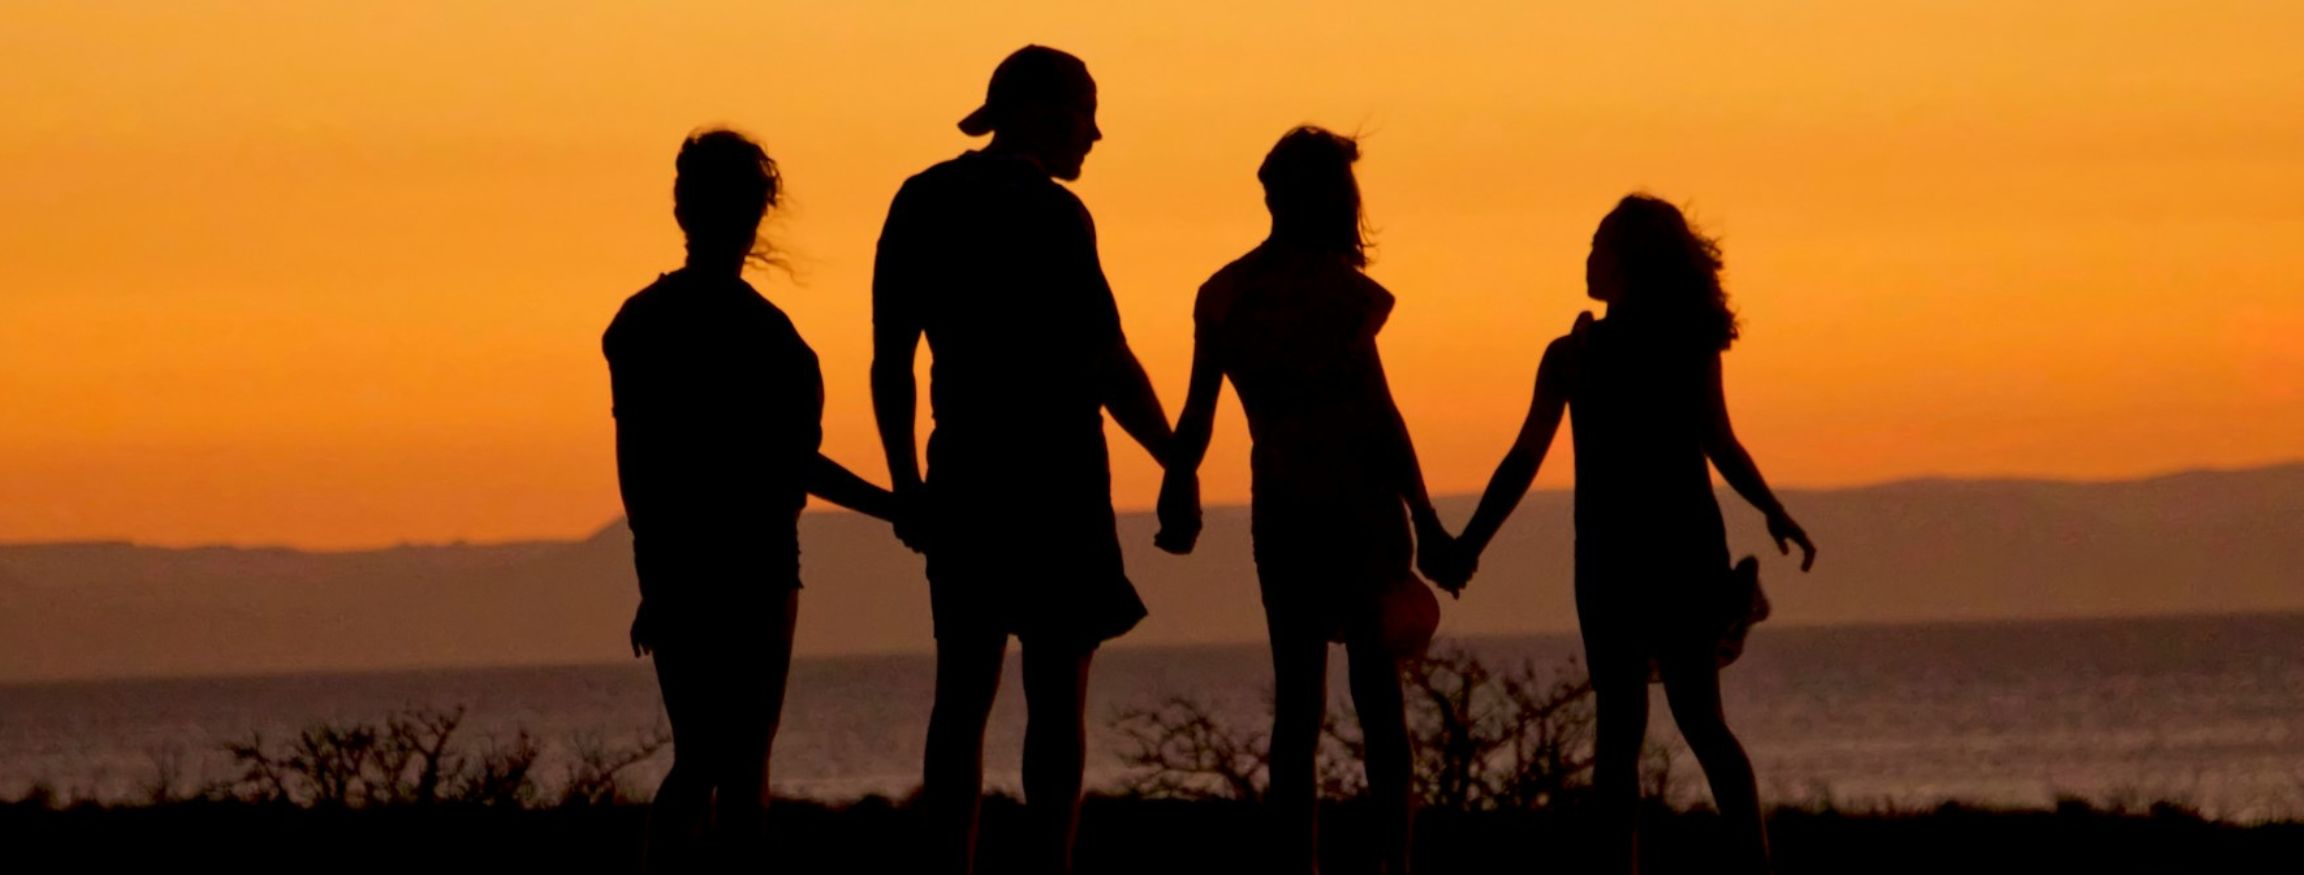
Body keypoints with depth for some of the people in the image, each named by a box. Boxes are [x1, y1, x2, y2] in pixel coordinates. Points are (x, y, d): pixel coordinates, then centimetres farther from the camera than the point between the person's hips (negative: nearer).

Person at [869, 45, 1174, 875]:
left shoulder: (921, 205, 8)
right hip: (1053, 476, -6)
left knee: (963, 688, 7)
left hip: (963, 470, 6)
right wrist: (1177, 463, -3)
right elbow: (1106, 363, -13)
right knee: (1056, 690, -3)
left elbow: (890, 360, 11)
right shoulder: (1049, 214, -11)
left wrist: (907, 484, 17)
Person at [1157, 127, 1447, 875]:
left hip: (1282, 516, 4)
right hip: (1359, 508, -4)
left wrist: (1178, 498, 20)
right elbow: (1377, 412, -11)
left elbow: (1198, 416, 6)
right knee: (1378, 699, 1)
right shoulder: (1334, 286, -10)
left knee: (1296, 702, 8)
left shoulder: (1225, 295, 5)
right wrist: (1424, 519, -9)